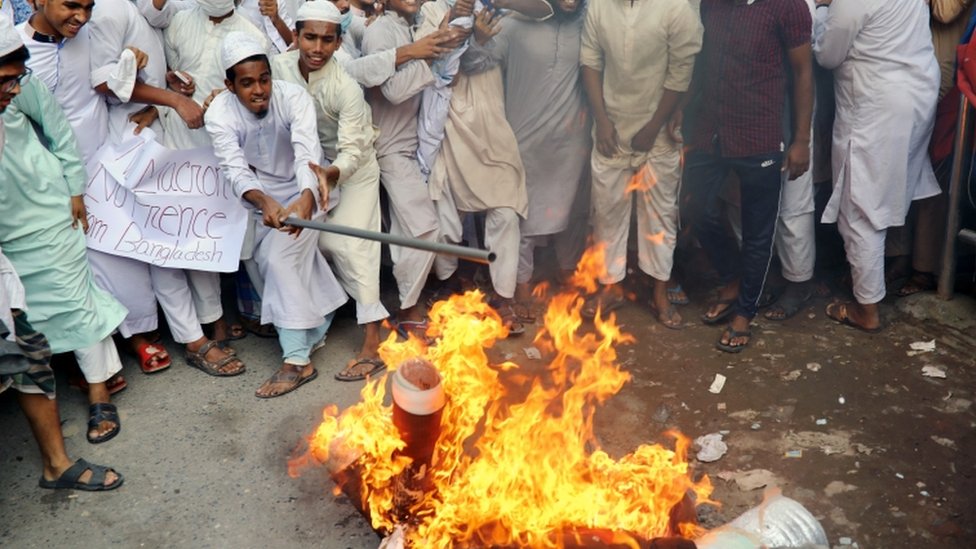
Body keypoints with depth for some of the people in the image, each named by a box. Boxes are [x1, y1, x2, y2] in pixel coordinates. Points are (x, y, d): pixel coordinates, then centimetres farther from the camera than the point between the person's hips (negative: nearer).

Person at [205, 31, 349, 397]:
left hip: (302, 191, -4)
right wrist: (263, 202, -54)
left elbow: (307, 154, -40)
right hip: (261, 195, 4)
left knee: (280, 256, -18)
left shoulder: (293, 98, -26)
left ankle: (298, 360, -15)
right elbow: (234, 168, -32)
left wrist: (305, 199, -61)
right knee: (259, 255, -5)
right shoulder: (220, 113, -21)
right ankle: (314, 325, 17)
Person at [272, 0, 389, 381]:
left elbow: (351, 150, -31)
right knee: (321, 239, 1)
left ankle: (373, 340, -13)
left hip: (353, 168, -5)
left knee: (346, 243, -14)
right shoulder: (280, 67, -16)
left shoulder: (346, 88, -29)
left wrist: (332, 174, -49)